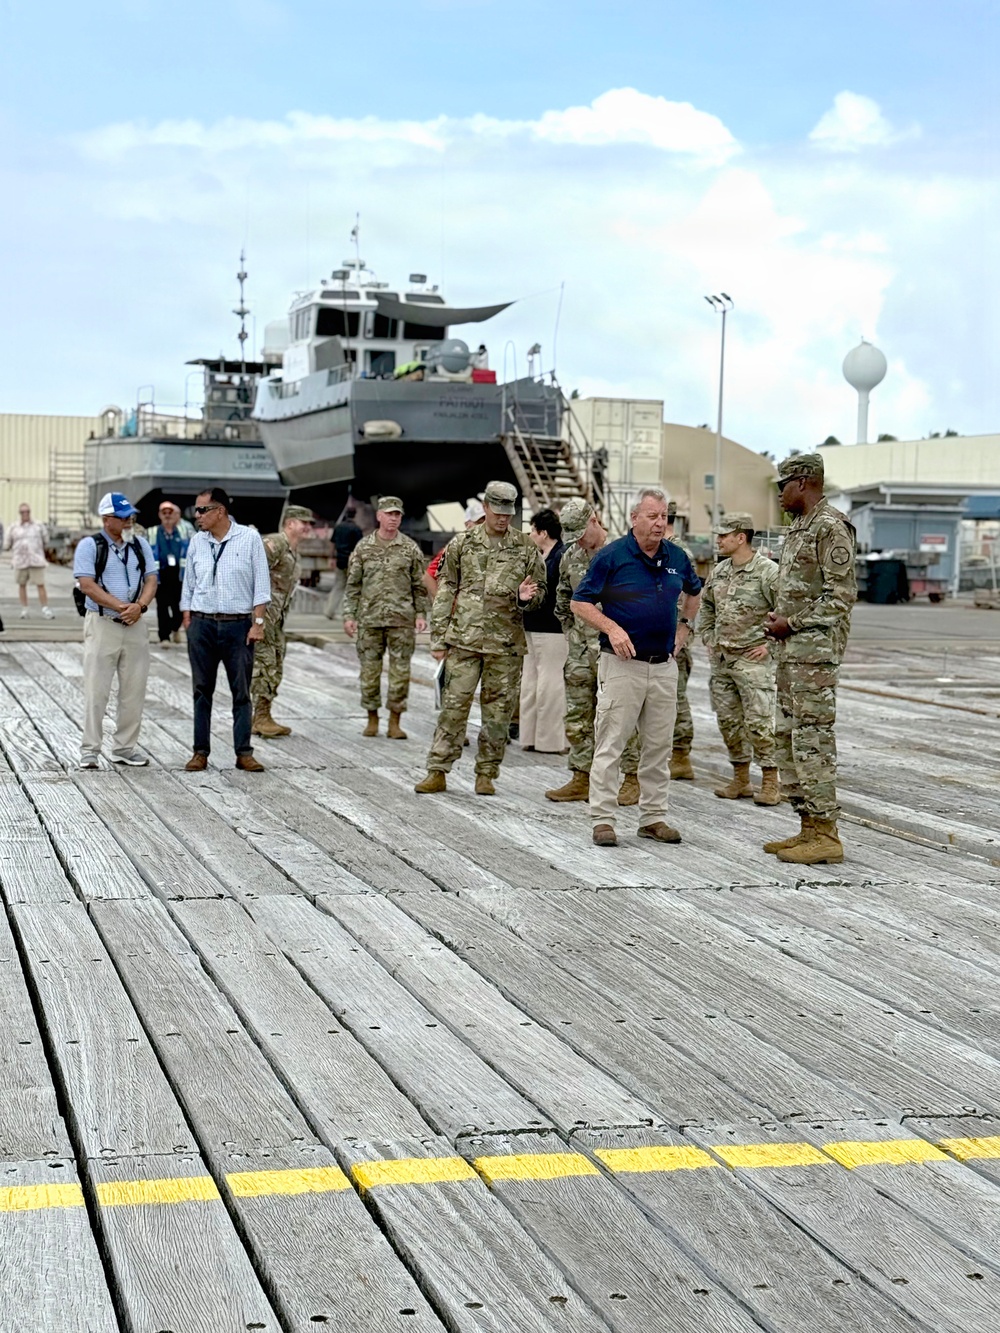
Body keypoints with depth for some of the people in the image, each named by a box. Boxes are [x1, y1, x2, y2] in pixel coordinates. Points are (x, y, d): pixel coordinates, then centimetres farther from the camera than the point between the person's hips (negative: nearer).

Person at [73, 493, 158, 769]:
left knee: (134, 691, 6)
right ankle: (90, 750, 3)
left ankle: (125, 748, 16)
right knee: (96, 691, -3)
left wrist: (139, 606, -11)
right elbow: (87, 585, -12)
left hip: (135, 625, 5)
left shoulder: (140, 545, 12)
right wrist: (121, 606, -17)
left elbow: (151, 580, 8)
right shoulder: (89, 546, -3)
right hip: (102, 624, -5)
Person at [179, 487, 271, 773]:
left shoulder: (249, 538, -3)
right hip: (202, 624, 3)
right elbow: (188, 585, 13)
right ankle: (200, 752, 12)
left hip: (238, 625, -3)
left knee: (241, 691, 2)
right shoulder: (197, 542, 7)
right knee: (202, 690, 6)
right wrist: (187, 622, 7)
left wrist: (258, 623, -8)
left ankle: (244, 753, 7)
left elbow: (261, 584, -2)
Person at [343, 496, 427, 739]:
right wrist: (349, 615, 1)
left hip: (402, 620, 0)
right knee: (369, 670, 4)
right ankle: (372, 719, 16)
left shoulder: (410, 548, 5)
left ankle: (395, 721, 7)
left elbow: (419, 585, 8)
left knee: (400, 671, -1)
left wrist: (420, 614, 0)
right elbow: (353, 584, 7)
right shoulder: (363, 547, 5)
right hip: (369, 619, 1)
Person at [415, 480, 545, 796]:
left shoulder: (525, 548, 7)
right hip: (464, 638, -1)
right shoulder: (462, 544, 6)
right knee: (453, 704, -3)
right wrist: (438, 637, 3)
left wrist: (526, 598, -11)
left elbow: (540, 590, 14)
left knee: (498, 710, 4)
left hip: (506, 642, 1)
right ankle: (437, 772, 4)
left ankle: (486, 774, 14)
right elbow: (444, 591, 8)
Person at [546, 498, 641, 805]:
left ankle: (632, 780, 5)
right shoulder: (571, 557, 10)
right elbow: (562, 600, 23)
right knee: (577, 716, 8)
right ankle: (581, 779, 16)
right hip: (580, 650, 7)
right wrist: (572, 630, 16)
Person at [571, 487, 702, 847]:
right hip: (622, 665, -5)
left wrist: (684, 626, 16)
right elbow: (580, 602, -6)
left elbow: (694, 591, 28)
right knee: (610, 745, -3)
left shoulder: (676, 557, 7)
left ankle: (653, 817, 19)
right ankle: (603, 819, 2)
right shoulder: (612, 556, -7)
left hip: (664, 665, 5)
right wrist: (612, 628, -18)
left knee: (659, 746, 10)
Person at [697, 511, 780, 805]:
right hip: (721, 660, 7)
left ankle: (770, 782, -1)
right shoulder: (719, 572, 10)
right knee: (728, 721, 10)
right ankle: (740, 780, 21)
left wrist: (771, 644, -12)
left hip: (753, 660, -7)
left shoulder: (768, 572, -12)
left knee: (758, 723, -8)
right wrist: (707, 639, 16)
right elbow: (705, 607, 26)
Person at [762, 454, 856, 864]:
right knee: (789, 738, 11)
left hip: (815, 648, -10)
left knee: (813, 738, -11)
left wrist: (792, 623, -15)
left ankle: (825, 834, -8)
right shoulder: (797, 528, 19)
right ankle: (808, 827, 16)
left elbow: (841, 595, -17)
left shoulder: (831, 527, -12)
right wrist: (777, 619, 10)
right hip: (791, 649, 10)